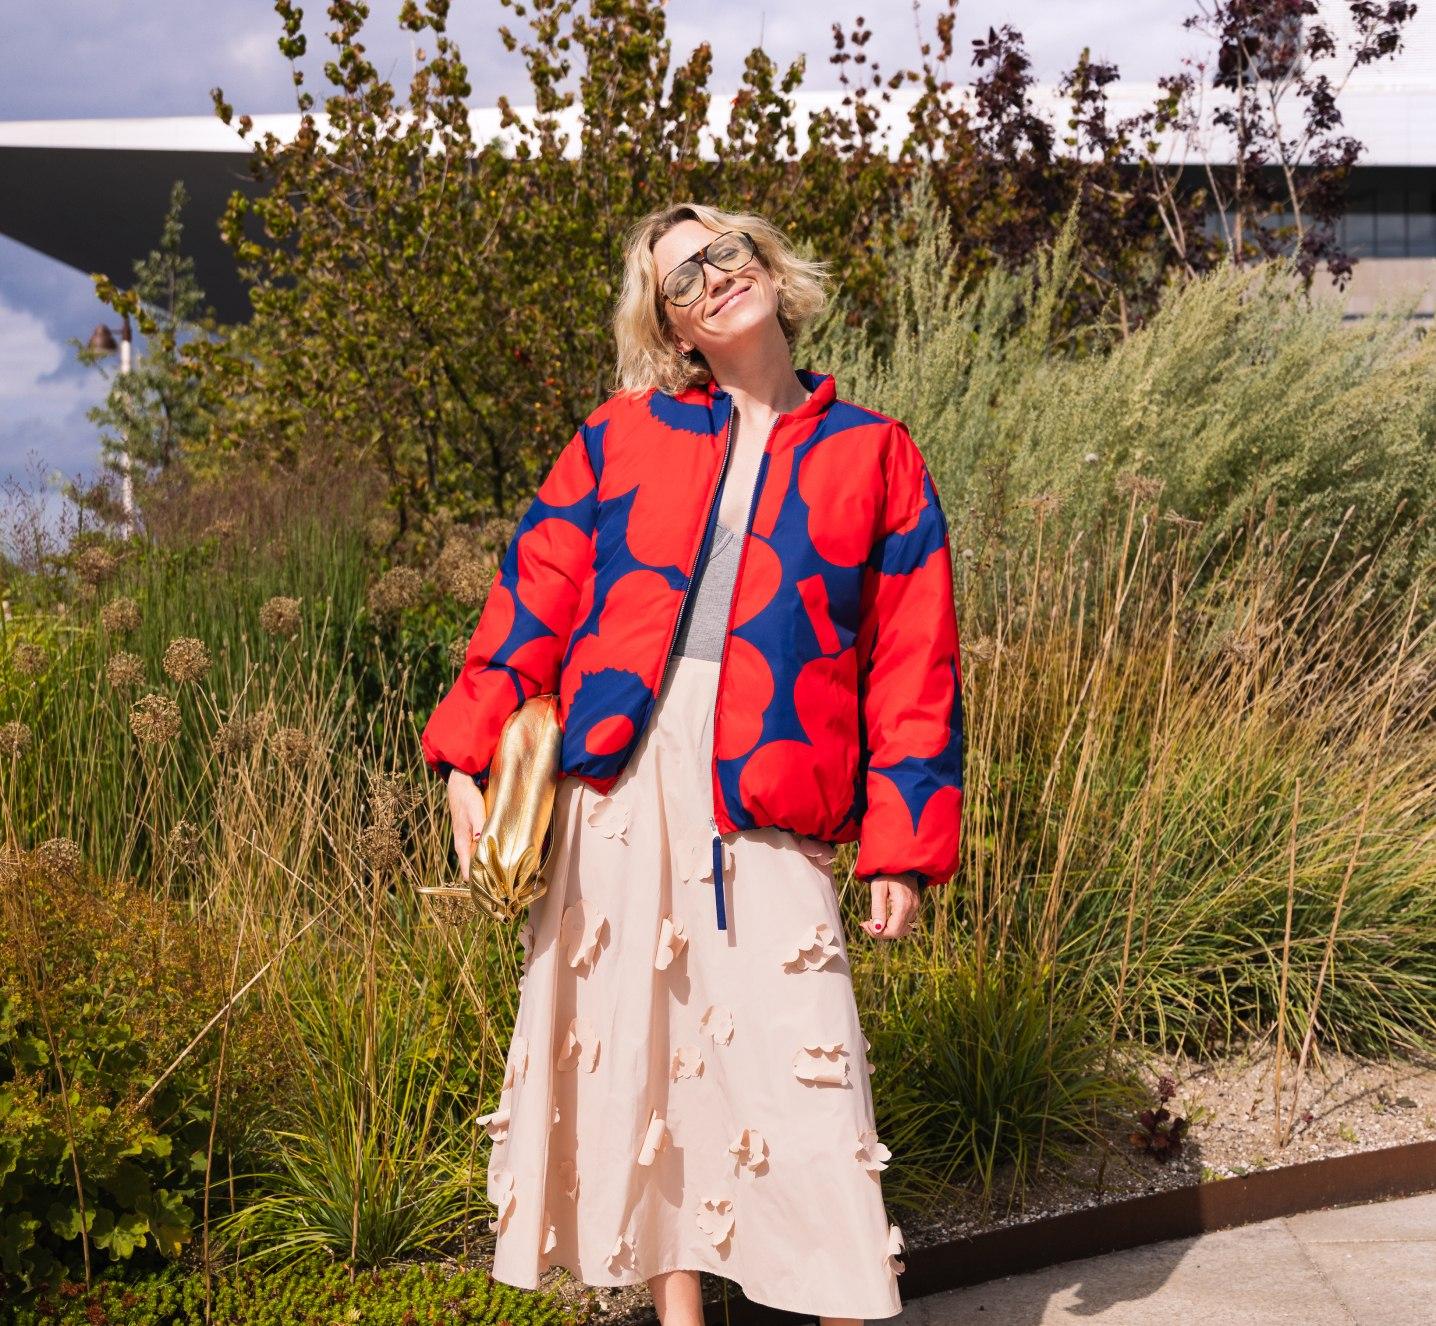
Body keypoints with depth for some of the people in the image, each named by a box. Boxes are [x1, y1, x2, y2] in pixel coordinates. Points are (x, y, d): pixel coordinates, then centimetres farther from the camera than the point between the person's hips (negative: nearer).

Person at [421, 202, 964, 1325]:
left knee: (796, 1056, -7)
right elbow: (533, 599, 9)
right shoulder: (622, 435, 11)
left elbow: (915, 663, 5)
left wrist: (904, 846, -1)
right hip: (615, 781, 2)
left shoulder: (875, 456, 8)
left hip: (766, 802, -2)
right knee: (633, 1043, 7)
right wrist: (470, 756, -1)